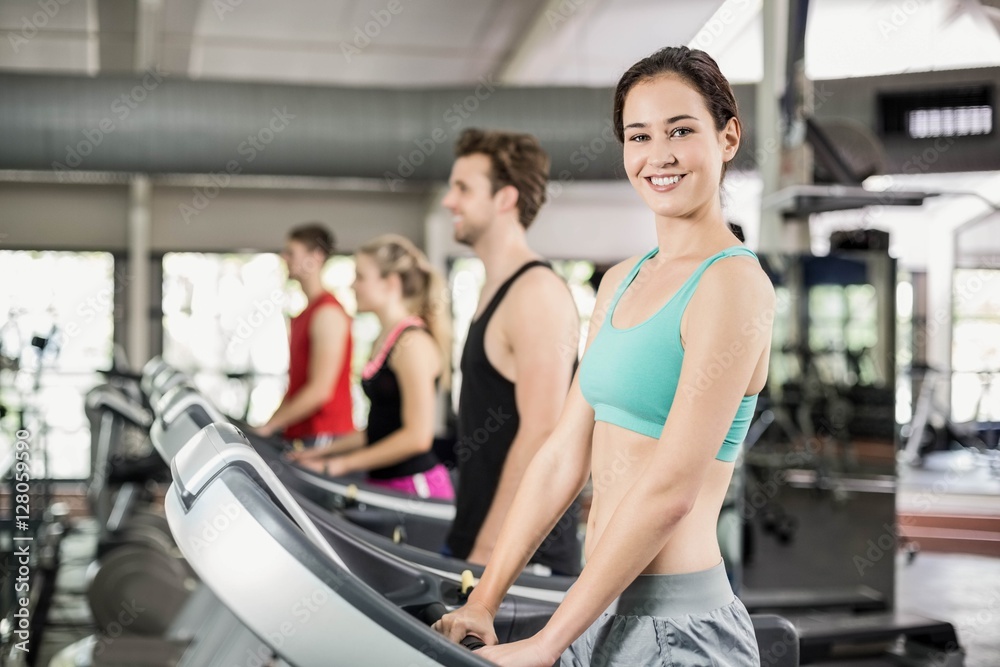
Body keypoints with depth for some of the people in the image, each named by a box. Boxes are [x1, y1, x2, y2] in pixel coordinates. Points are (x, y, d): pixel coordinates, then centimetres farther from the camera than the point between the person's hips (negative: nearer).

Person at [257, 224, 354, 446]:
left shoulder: (328, 313, -12)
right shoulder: (302, 316, 17)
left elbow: (320, 390, -18)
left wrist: (270, 425, -14)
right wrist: (270, 422, 12)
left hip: (324, 436, -9)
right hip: (299, 434, 9)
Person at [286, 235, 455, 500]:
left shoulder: (412, 342, -14)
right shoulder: (385, 339, 15)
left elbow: (417, 436, -20)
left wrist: (344, 463, -14)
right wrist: (325, 451, 15)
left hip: (413, 487, -9)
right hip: (385, 483, 9)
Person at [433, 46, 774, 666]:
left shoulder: (734, 283, -14)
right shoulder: (621, 281, 11)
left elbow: (670, 490, -20)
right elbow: (565, 453, 10)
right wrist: (483, 602, 6)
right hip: (604, 606, 7)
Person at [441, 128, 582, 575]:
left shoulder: (538, 294, -15)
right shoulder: (495, 293, 14)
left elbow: (542, 433, -22)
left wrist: (488, 551, -21)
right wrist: (468, 542, 18)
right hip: (474, 540, 9)